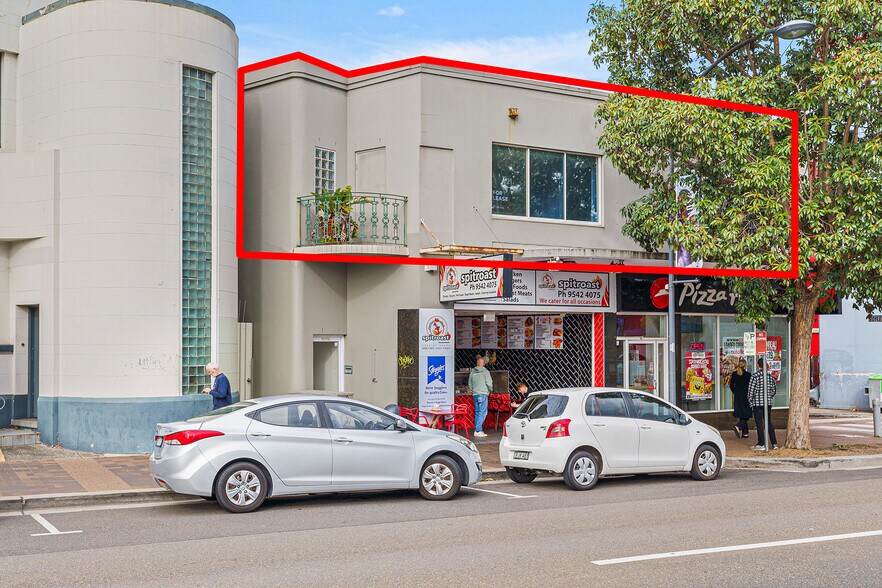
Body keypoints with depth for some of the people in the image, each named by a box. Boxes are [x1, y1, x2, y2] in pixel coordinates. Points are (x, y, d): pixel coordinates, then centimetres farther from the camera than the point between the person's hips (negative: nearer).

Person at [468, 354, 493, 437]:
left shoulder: (472, 372, 8)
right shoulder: (485, 371, -6)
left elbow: (470, 384, 13)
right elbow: (489, 383, -7)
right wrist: (490, 390, 12)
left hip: (475, 394, 5)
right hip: (483, 394, -5)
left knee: (477, 413, 11)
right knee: (482, 412, -5)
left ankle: (478, 430, 10)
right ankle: (478, 430, -12)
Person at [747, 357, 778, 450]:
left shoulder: (754, 376, -11)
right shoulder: (770, 376, 5)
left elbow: (750, 390, -10)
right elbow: (774, 389, 12)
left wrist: (750, 400, 3)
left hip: (757, 403, -5)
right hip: (768, 403, 5)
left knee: (759, 423, -1)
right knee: (769, 422, 11)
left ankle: (761, 444, 0)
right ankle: (774, 443, 10)